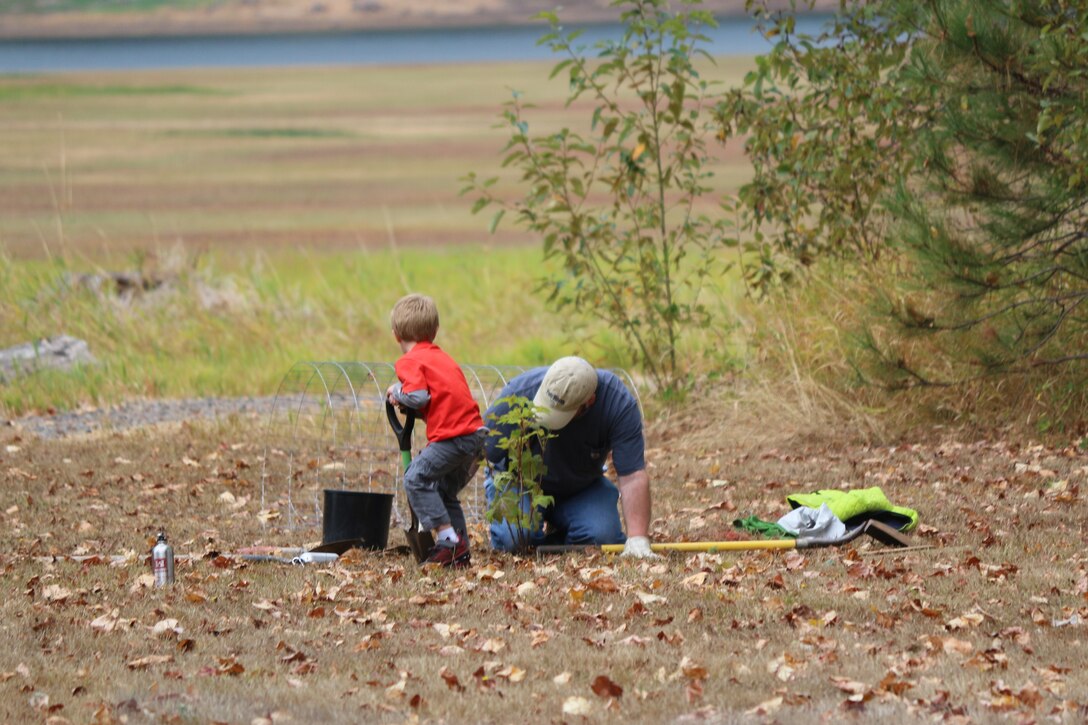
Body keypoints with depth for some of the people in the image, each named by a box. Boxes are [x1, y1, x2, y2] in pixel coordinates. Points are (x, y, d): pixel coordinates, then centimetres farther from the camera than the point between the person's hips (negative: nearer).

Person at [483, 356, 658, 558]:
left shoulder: (619, 403, -28)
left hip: (582, 488, 1)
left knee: (601, 536, -26)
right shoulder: (520, 391, -30)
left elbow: (632, 476, -31)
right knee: (516, 538, -30)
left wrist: (637, 539, -39)